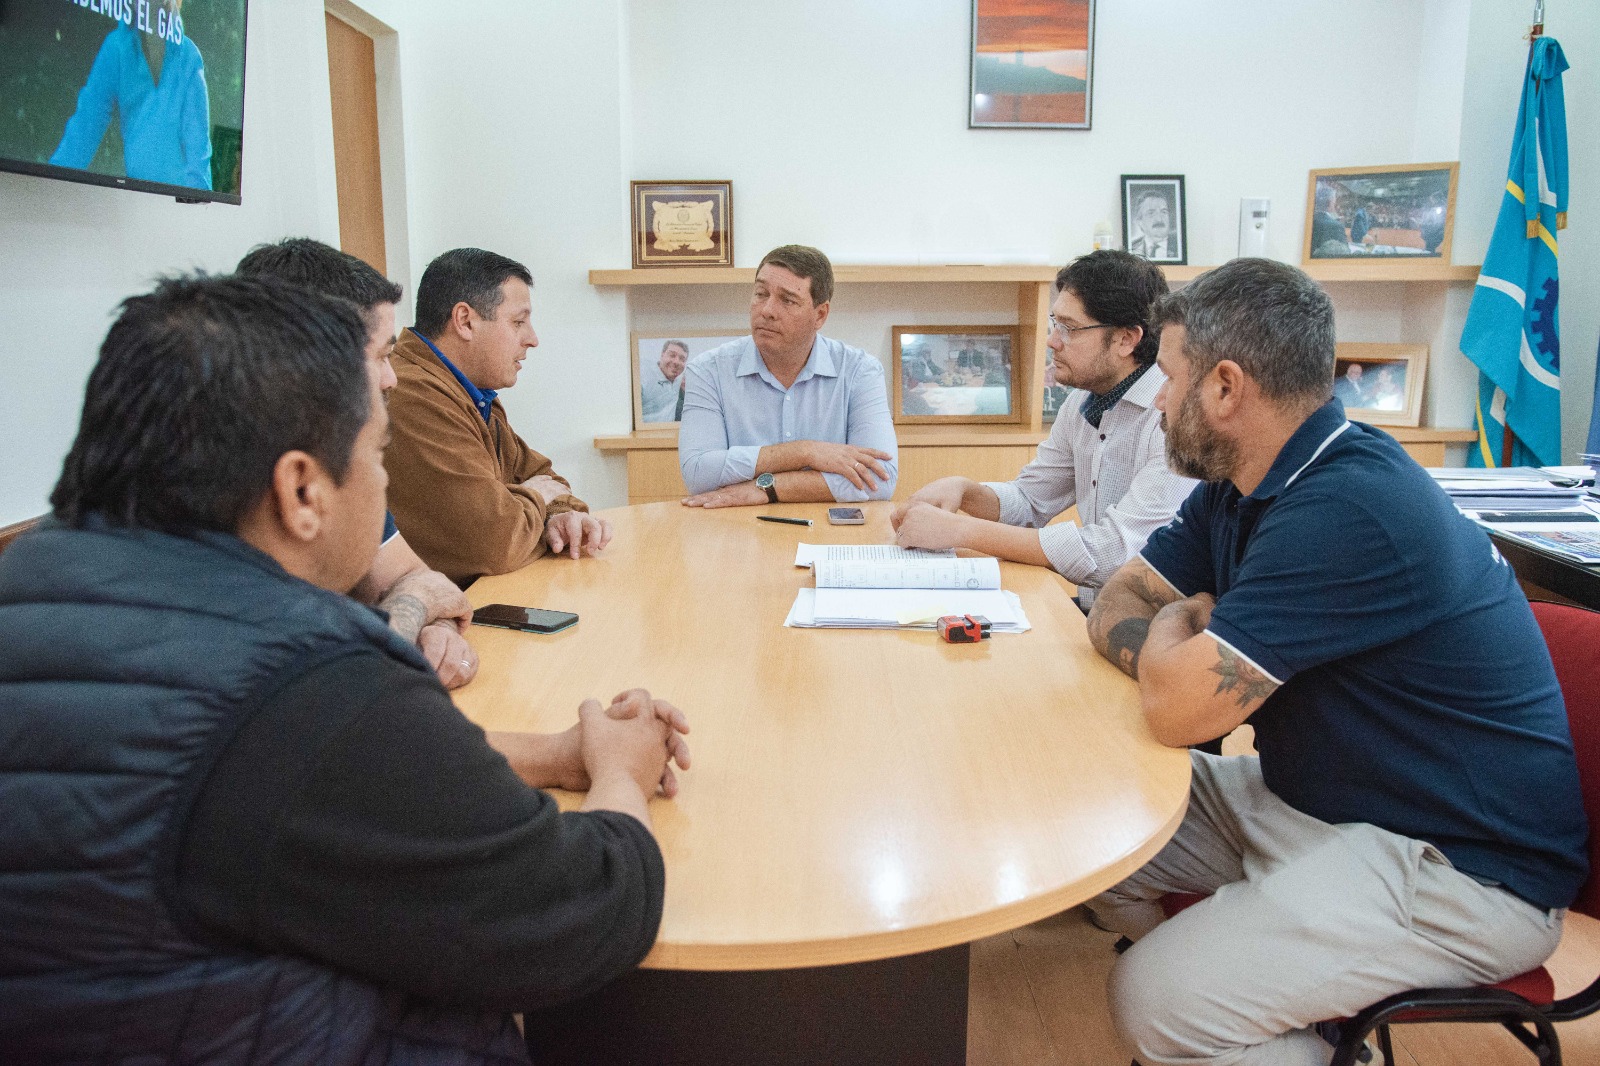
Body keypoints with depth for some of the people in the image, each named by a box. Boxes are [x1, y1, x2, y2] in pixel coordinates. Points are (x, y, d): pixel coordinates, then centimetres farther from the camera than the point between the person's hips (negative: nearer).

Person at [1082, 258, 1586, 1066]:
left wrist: (1176, 622, -7)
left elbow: (1178, 707, -28)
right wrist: (1190, 644, -16)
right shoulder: (1238, 489, 3)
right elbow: (1116, 606, 5)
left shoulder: (1348, 509, -28)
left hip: (1459, 861, -9)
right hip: (1304, 794, 9)